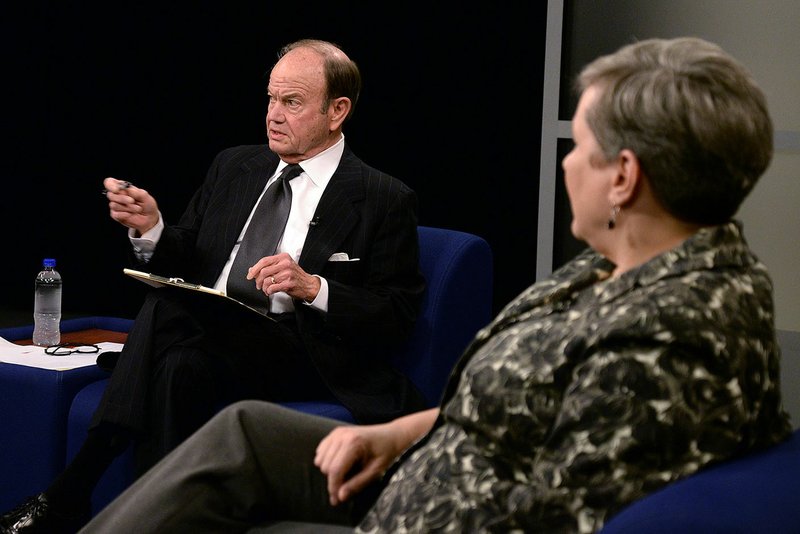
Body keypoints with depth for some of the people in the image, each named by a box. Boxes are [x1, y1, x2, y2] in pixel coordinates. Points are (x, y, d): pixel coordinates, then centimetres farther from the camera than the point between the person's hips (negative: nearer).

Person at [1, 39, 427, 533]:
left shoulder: (386, 200, 2)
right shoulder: (233, 167, 18)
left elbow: (399, 316, -4)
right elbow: (184, 266, 19)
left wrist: (313, 288, -18)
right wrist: (151, 229, -3)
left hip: (297, 353, -4)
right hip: (206, 333, 4)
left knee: (183, 362, -34)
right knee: (167, 300, -31)